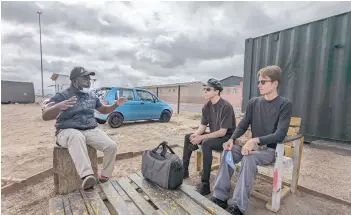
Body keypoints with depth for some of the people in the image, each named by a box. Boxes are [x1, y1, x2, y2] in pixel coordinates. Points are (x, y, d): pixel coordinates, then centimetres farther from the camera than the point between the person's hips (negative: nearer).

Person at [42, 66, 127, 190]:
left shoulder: (92, 97, 14)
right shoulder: (62, 96, -1)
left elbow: (103, 110, 27)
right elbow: (45, 116, -12)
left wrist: (116, 104, 8)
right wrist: (59, 106, -34)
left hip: (91, 130, 5)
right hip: (68, 131, -4)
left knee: (111, 146, -18)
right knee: (77, 137, -42)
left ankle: (105, 177, -1)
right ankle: (87, 176, -53)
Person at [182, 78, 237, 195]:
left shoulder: (226, 106, -22)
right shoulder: (207, 106, 0)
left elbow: (222, 132, -26)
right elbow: (202, 126, 3)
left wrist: (201, 137, -29)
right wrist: (195, 135, -19)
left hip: (226, 138, -8)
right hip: (213, 135, 8)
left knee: (206, 143, -35)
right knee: (188, 137, -1)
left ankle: (205, 184, -25)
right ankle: (184, 170, 9)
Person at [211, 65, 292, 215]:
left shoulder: (285, 105, -10)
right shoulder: (253, 103, 4)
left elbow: (280, 135, -19)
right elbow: (243, 125, 4)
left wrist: (255, 140, -35)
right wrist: (232, 139, -16)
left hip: (271, 150, -4)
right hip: (254, 146, 5)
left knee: (248, 158, -34)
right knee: (228, 152, -22)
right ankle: (220, 197, -14)